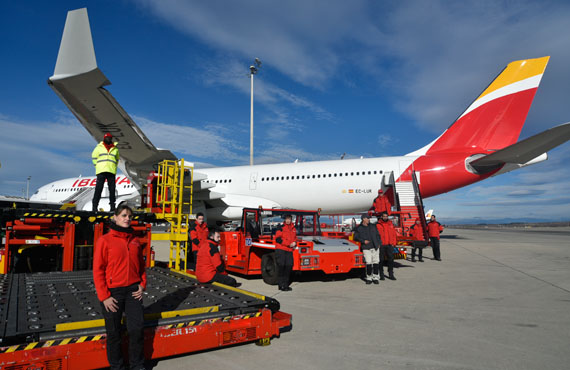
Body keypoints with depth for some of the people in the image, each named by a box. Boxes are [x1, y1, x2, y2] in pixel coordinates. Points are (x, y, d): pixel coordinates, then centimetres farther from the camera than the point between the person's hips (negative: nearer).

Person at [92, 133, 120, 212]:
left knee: (112, 189, 1)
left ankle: (112, 205, 7)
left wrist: (114, 167, 12)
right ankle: (95, 205, -4)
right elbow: (94, 157, 13)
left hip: (111, 172, 2)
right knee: (98, 188, -7)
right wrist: (98, 166, 6)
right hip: (101, 171, -2)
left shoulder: (115, 149, 14)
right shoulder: (99, 147, 9)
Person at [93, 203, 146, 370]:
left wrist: (142, 285, 2)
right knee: (114, 333, 9)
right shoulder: (105, 240, -6)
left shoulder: (135, 240, 7)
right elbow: (98, 270, -7)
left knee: (137, 328, 4)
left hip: (133, 291, 3)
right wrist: (104, 296, -10)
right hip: (112, 292, -3)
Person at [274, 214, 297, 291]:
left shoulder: (293, 229, 17)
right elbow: (278, 239, -10)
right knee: (281, 266, -6)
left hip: (289, 251, 6)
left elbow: (295, 238, 28)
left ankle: (285, 284, 15)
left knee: (289, 266, 3)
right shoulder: (281, 228, -2)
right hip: (280, 250, -6)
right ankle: (281, 285, 1)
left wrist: (294, 243, 3)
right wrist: (289, 244, -13)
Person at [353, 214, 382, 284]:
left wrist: (379, 243, 10)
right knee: (368, 263, -10)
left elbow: (378, 235, 20)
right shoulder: (359, 228, 3)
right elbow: (356, 237, 4)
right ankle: (369, 278, 4)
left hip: (375, 247, 4)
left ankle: (375, 277, 13)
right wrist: (363, 241, -8)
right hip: (366, 248, -3)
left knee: (376, 262, 1)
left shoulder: (373, 226, 14)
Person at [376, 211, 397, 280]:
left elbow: (394, 234, 12)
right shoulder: (378, 225, 2)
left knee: (391, 259, 3)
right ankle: (381, 274, 12)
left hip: (390, 245, 3)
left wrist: (393, 243, 4)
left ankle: (391, 274, 11)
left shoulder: (391, 224, 12)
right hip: (381, 245, -3)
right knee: (381, 260, 2)